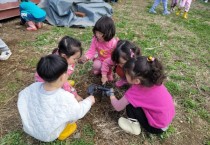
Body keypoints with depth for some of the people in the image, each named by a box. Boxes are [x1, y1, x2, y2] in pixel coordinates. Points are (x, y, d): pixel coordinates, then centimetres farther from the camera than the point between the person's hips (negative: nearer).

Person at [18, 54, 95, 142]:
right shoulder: (66, 98, -34)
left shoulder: (34, 87, -23)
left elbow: (22, 96, -1)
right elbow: (78, 113, -16)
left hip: (29, 128, 4)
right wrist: (89, 101, 2)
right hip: (49, 136, -4)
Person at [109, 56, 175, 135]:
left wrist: (112, 96, 8)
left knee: (130, 105, -11)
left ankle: (134, 126, 9)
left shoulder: (135, 92, -28)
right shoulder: (153, 80, -13)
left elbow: (118, 107, -10)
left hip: (157, 127, -6)